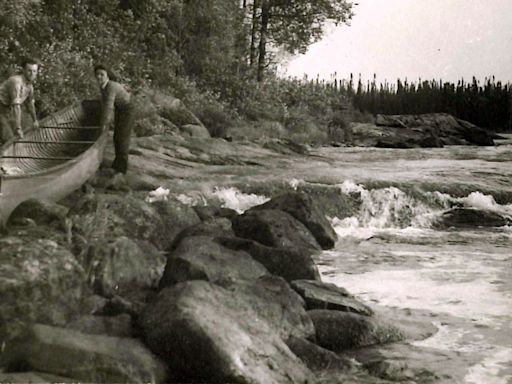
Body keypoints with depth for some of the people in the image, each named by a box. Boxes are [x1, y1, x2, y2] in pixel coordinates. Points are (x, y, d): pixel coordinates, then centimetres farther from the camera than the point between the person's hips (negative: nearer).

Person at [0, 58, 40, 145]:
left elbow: (30, 103, 20)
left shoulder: (30, 84, 3)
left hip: (7, 111, 9)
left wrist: (35, 120, 28)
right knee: (8, 139, -16)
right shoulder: (16, 82, -27)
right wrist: (18, 128, -35)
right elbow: (16, 107, -33)